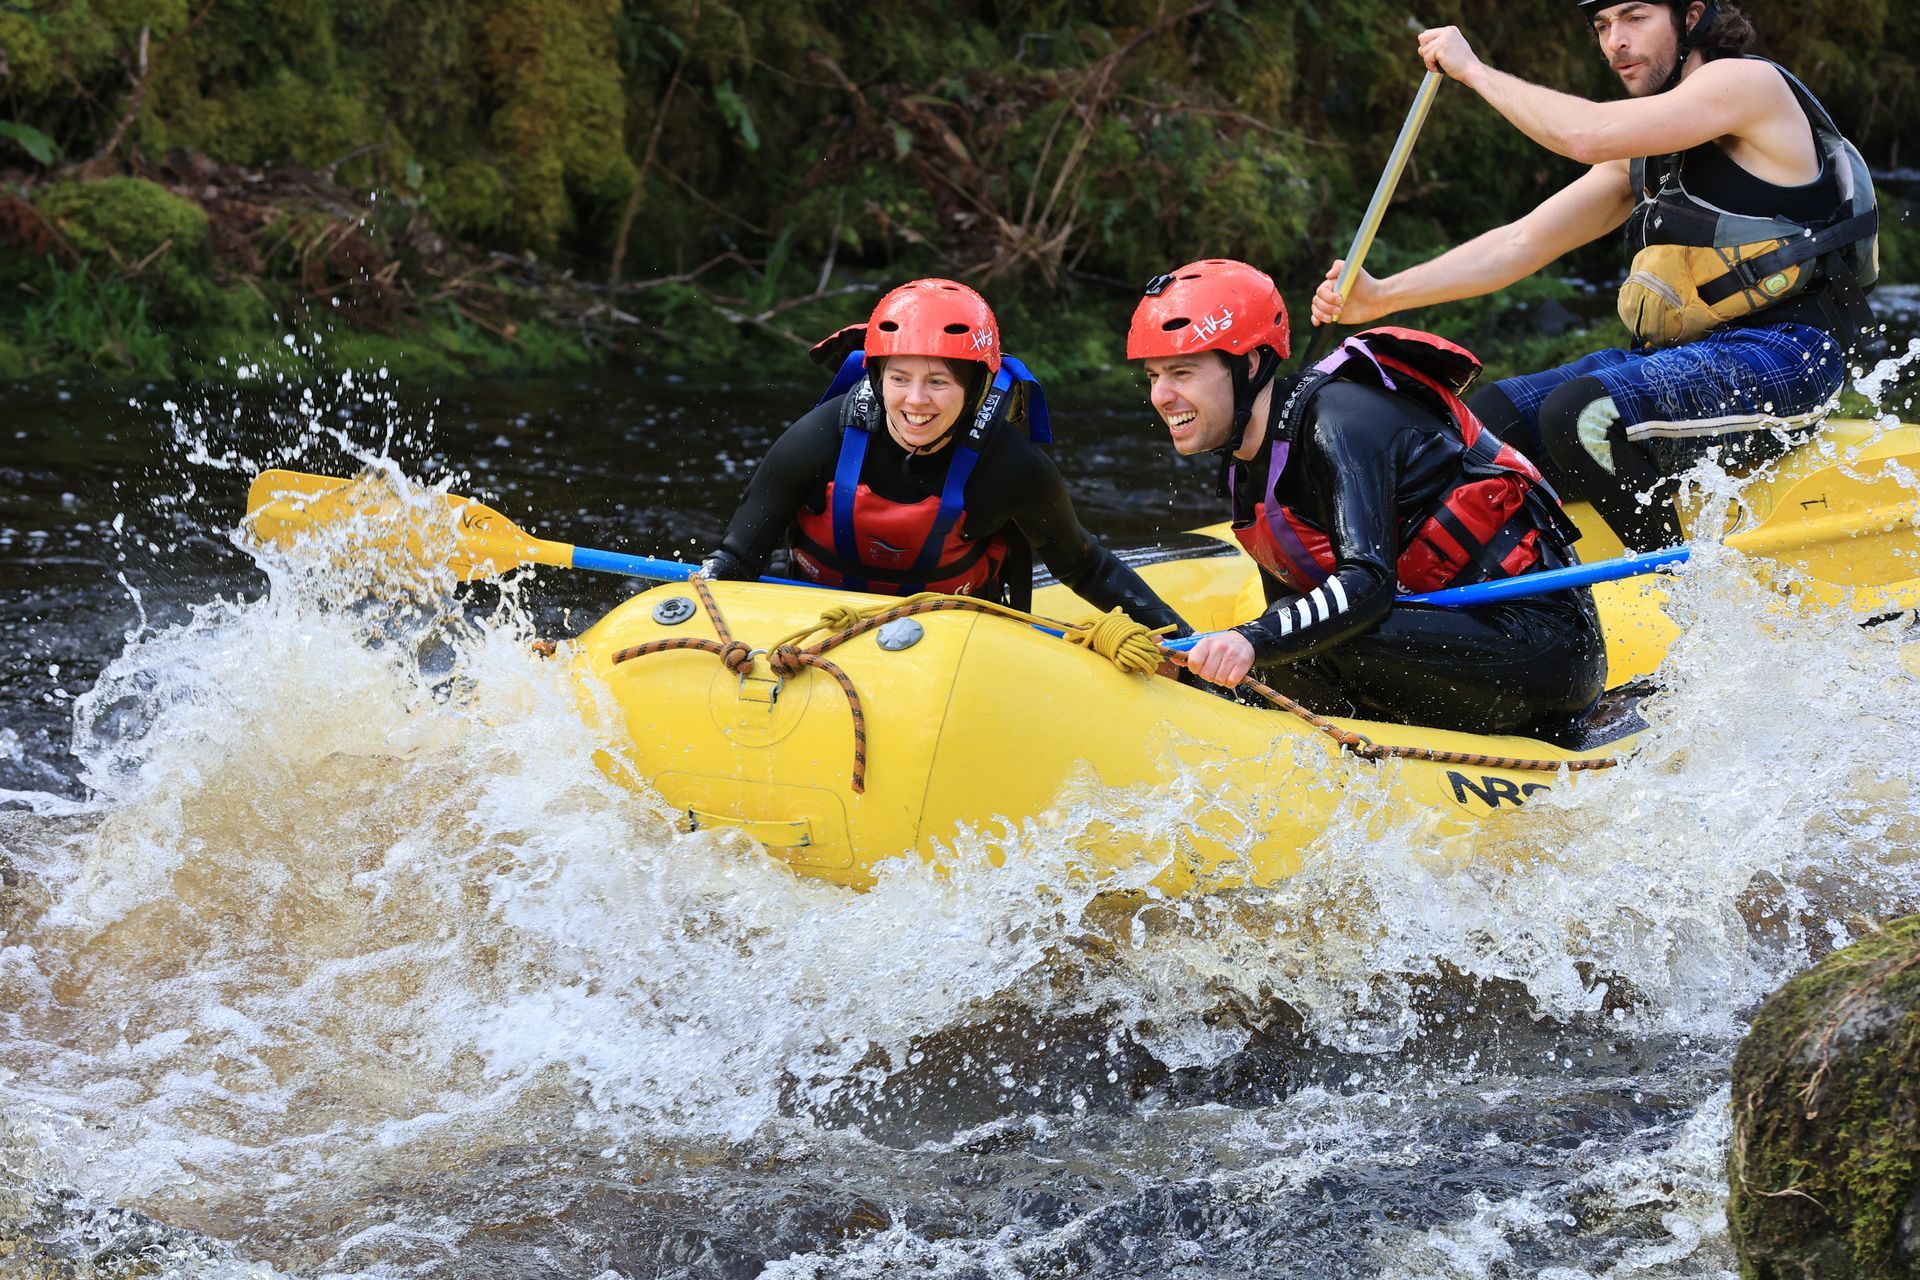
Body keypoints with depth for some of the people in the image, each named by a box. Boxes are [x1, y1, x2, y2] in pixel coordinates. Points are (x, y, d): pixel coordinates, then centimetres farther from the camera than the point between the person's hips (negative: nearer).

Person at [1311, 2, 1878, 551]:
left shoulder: (1747, 81, -8)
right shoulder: (1642, 158, 17)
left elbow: (1586, 135, -20)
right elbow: (1523, 243, 15)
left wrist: (1474, 70, -7)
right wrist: (1381, 297, 5)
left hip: (1785, 359, -9)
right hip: (1681, 357, 9)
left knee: (1578, 414, -29)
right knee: (1493, 417, -1)